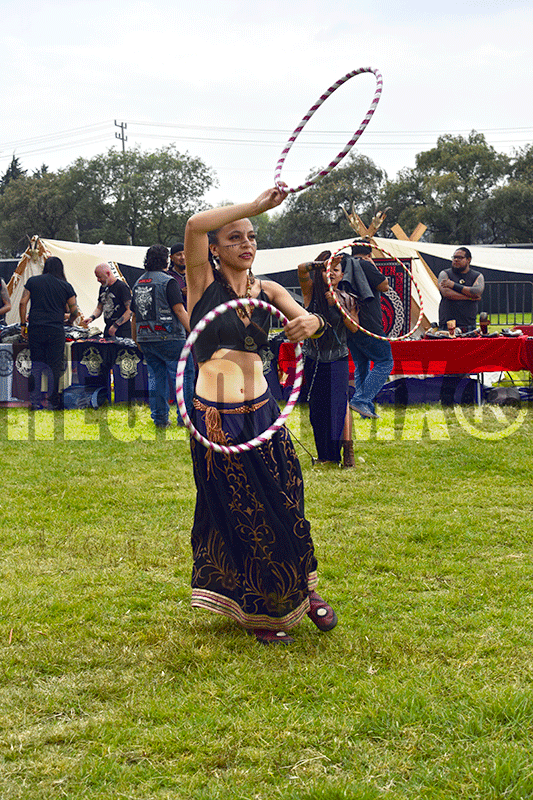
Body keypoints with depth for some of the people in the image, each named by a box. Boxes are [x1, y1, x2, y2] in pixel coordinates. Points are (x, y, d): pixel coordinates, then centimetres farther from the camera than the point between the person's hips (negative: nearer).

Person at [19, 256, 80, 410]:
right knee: (54, 367, 4)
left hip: (35, 328, 2)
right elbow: (74, 310, 7)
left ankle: (35, 401, 7)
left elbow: (23, 303, 3)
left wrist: (23, 324, 9)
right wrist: (69, 321, 27)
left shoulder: (32, 281, 7)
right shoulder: (66, 286, 4)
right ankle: (52, 402, 7)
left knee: (36, 366, 8)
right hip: (56, 331, -2)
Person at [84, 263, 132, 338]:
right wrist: (92, 317, 3)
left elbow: (130, 311, -14)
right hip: (108, 330, 8)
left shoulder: (122, 286, -10)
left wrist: (116, 325, -18)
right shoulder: (103, 288, 16)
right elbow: (99, 308, 24)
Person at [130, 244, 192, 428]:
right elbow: (179, 310, -16)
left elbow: (134, 314, 17)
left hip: (145, 339, 7)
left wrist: (136, 338, 26)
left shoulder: (138, 283, 12)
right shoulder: (168, 282, -10)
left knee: (155, 377, 12)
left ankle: (159, 418, 12)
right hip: (168, 337, -7)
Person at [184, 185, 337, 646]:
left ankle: (301, 589, 32)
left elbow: (306, 320, -7)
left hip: (262, 413, 3)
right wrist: (255, 205, -21)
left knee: (283, 507, 7)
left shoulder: (267, 291, 9)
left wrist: (312, 322, -30)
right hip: (217, 418, -3)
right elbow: (195, 225, -20)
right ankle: (256, 612, 23)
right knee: (237, 515, 7)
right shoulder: (204, 282, -3)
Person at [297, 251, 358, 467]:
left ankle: (347, 449, -10)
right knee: (317, 405, 5)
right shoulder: (312, 292, -3)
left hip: (337, 358, 0)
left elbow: (354, 327, -7)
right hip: (313, 358, 0)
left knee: (340, 401, -11)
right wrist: (322, 263, -39)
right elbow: (302, 269, -21)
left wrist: (339, 305, -17)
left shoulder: (347, 299, 2)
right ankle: (323, 453, 16)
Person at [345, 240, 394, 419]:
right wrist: (374, 266, 4)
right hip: (367, 325, -9)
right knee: (385, 362, -3)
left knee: (361, 364, 17)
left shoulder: (346, 265, 16)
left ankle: (365, 408, 14)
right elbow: (384, 286, -5)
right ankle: (361, 400, -16)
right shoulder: (365, 266, -9)